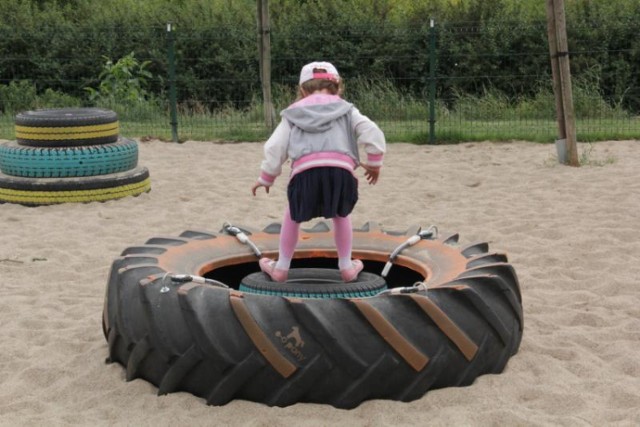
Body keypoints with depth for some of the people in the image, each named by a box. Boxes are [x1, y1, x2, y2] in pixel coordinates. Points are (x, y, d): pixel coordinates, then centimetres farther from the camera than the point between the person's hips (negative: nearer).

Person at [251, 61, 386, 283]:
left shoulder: (293, 112, 28)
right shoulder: (345, 108, 27)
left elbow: (274, 146, 22)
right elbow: (371, 132, 13)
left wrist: (266, 178, 31)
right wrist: (374, 163, 24)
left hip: (305, 171, 0)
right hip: (341, 170, 1)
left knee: (293, 216, 24)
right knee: (341, 215, 28)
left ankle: (281, 268, 30)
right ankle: (347, 267, 32)